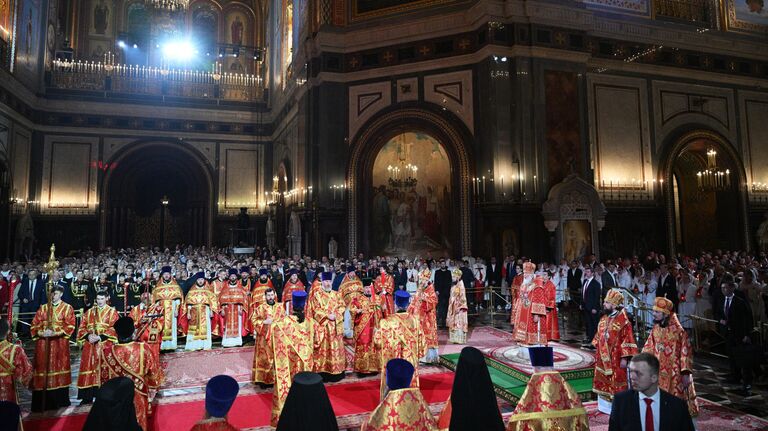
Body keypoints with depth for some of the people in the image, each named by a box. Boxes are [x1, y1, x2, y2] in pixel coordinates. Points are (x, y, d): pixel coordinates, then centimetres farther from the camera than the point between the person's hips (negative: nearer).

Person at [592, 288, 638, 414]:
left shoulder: (623, 321, -16)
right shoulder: (604, 319, 8)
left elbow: (627, 340, -17)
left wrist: (624, 358, -18)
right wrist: (597, 354, 17)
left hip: (615, 360, -8)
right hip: (603, 359, 8)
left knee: (616, 384, 4)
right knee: (602, 383, 17)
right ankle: (604, 406, 31)